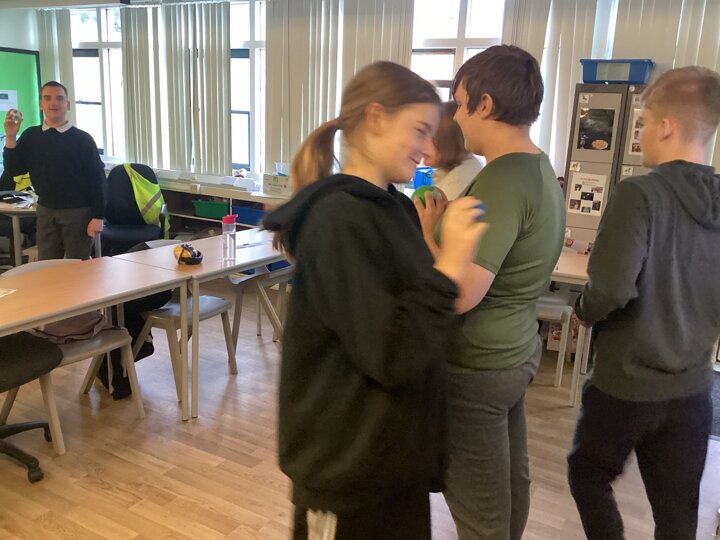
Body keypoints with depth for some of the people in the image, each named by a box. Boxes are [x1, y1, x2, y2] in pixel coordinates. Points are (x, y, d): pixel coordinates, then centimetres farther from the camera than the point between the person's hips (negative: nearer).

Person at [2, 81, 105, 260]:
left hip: (78, 212, -4)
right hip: (45, 211, 4)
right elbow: (14, 169, 3)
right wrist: (10, 138, -10)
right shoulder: (31, 136, 5)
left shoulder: (82, 139, -5)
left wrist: (97, 216, -11)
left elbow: (97, 178, -6)